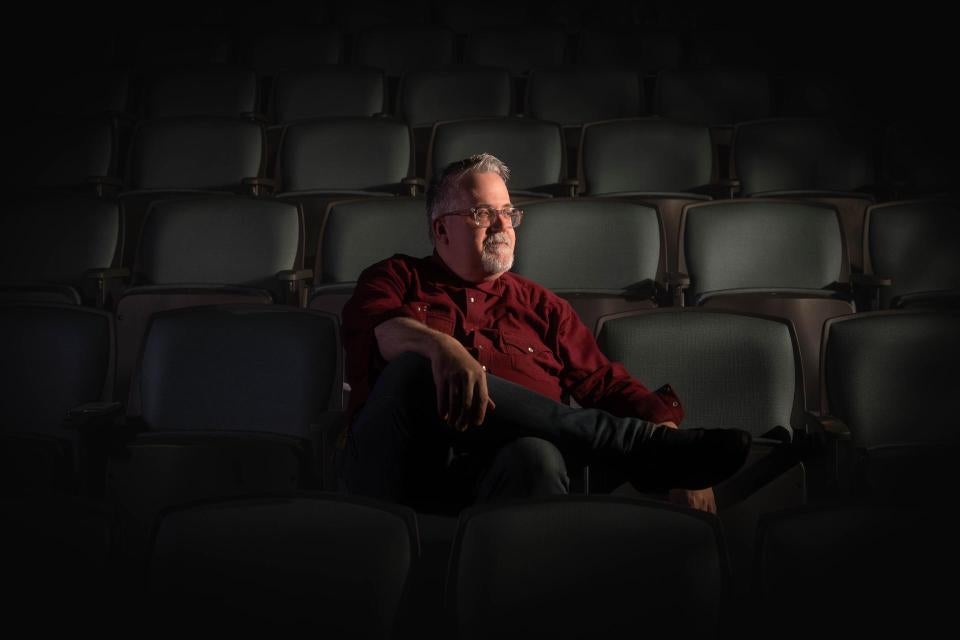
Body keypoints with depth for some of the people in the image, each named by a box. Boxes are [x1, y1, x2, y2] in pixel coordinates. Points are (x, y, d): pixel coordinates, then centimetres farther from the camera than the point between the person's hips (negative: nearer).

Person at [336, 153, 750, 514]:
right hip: (396, 468, 0)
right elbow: (374, 326, -4)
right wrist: (440, 346, -27)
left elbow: (607, 385, 16)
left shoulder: (541, 306, 26)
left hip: (504, 473, 1)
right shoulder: (398, 278, 21)